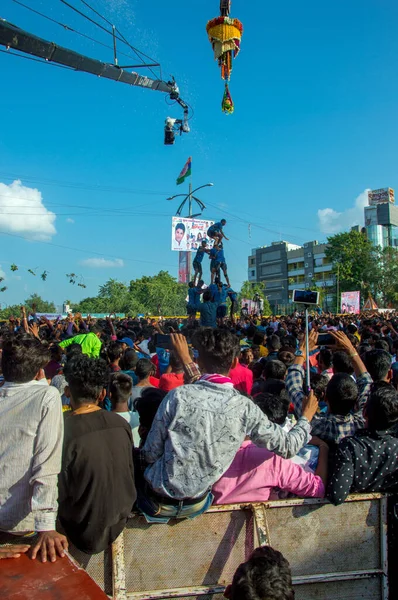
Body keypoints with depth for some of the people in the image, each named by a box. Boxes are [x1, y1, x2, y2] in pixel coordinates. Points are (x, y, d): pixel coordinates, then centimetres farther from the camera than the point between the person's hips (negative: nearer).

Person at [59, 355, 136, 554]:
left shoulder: (63, 431, -25)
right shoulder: (121, 423, -12)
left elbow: (61, 494, -17)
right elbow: (129, 472, 2)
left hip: (86, 529, -4)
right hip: (120, 517, 4)